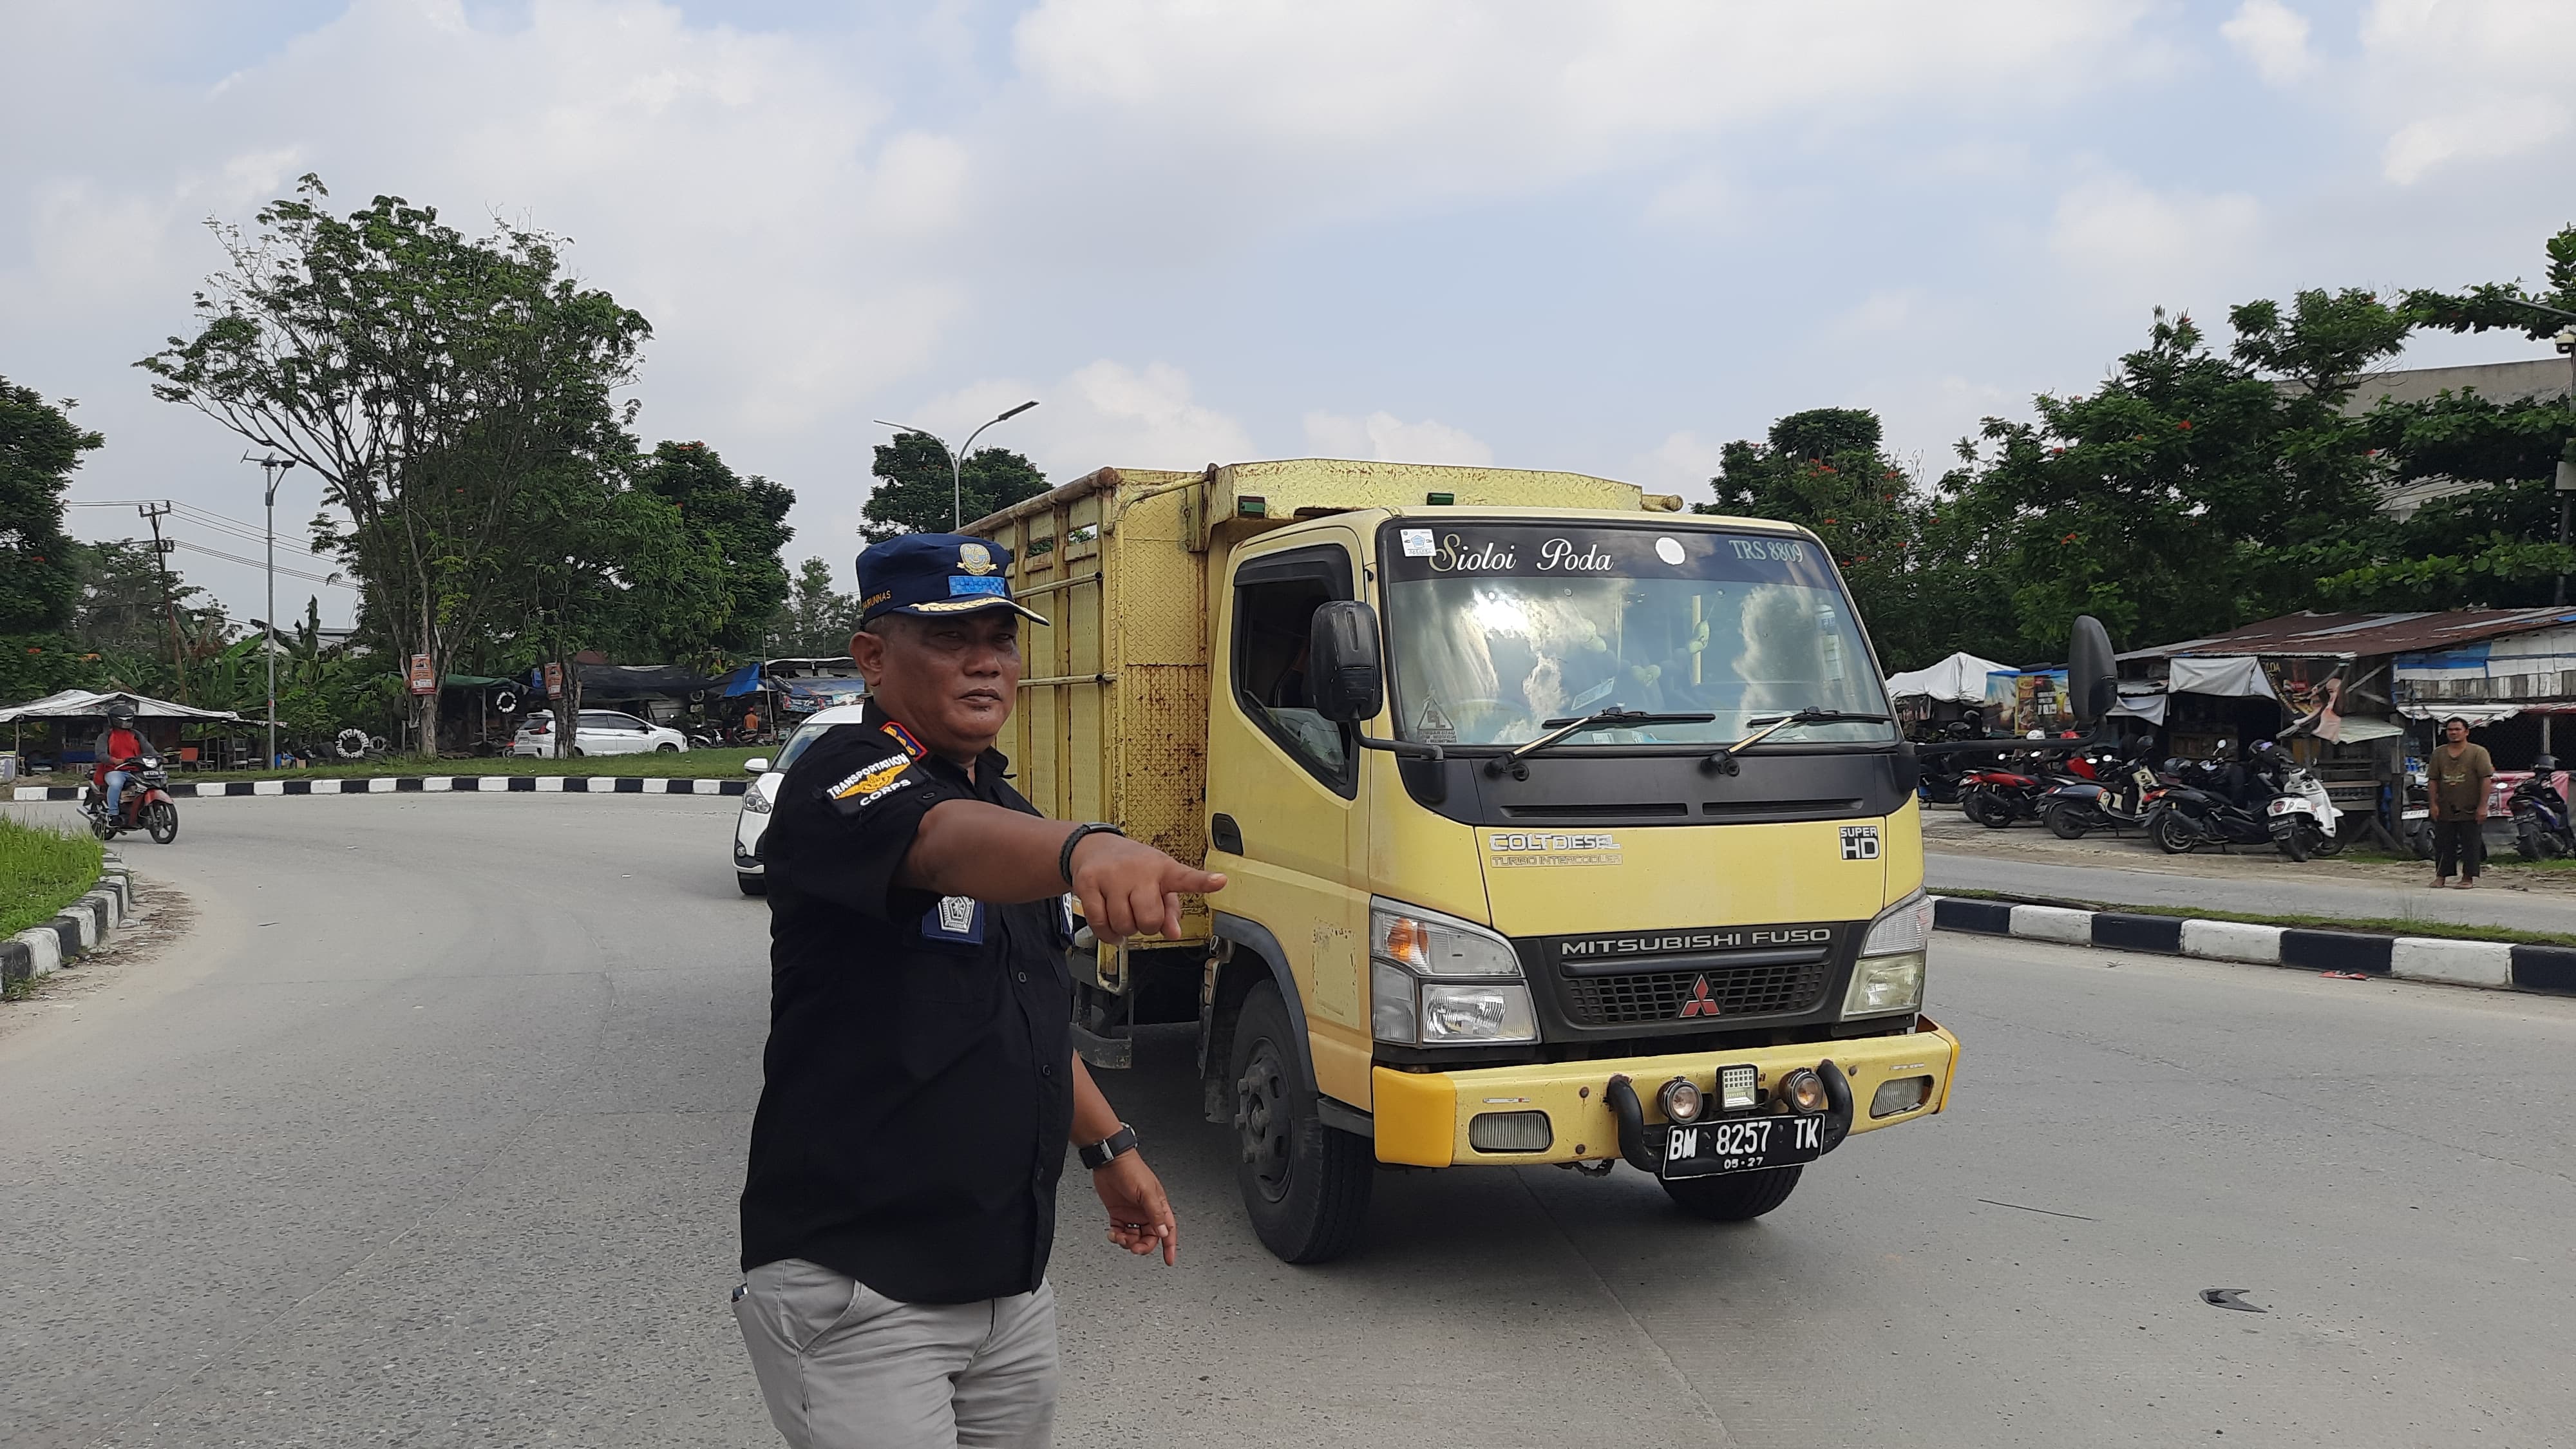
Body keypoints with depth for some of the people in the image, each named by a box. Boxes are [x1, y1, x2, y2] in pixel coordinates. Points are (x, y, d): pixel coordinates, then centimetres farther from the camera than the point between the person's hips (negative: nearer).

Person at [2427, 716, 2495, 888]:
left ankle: (2468, 877, 11)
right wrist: (2434, 804, -1)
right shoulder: (2439, 753, 8)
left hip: (2470, 811, -3)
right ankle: (2441, 876, 12)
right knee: (2443, 845, 6)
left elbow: (2486, 779, -7)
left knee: (2471, 845, 2)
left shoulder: (2478, 752, -3)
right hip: (2445, 810, 3)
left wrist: (2482, 806, -13)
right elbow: (2434, 780, 7)